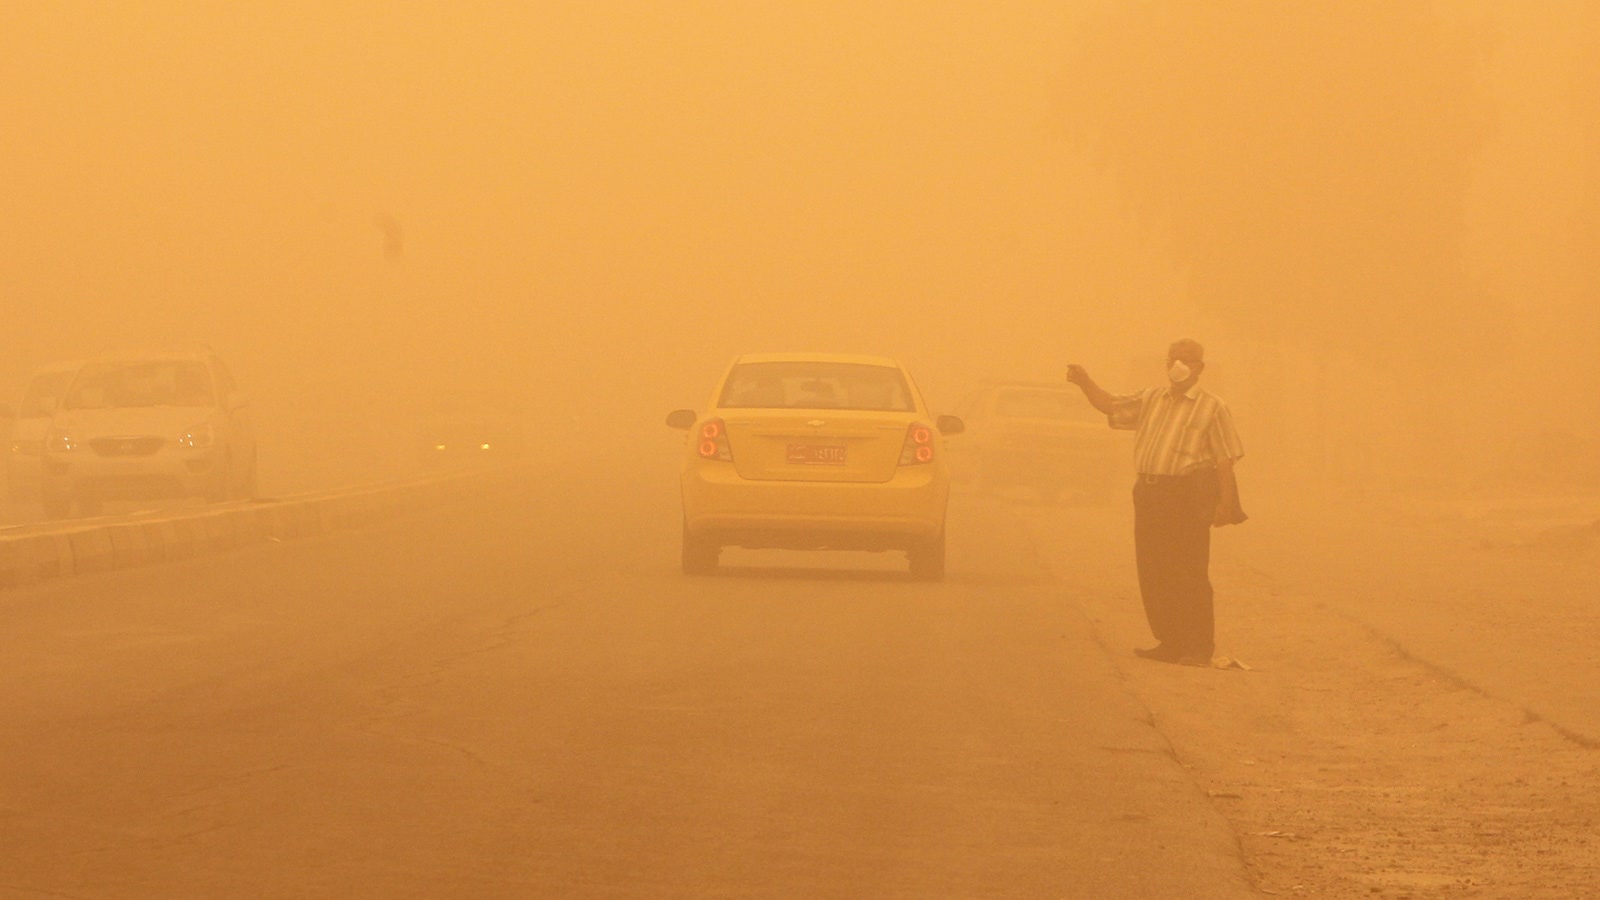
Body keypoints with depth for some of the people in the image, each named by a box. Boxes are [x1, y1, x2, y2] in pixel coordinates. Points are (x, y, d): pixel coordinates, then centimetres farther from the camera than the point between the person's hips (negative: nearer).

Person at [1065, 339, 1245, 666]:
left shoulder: (1211, 407, -1)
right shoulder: (1151, 400, 17)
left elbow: (1224, 459, -5)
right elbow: (1111, 406, 16)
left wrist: (1225, 502, -13)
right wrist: (1085, 383, -2)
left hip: (1187, 496, -6)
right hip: (1149, 493, 6)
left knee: (1188, 574, -7)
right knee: (1152, 574, 7)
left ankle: (1199, 646, -1)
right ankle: (1171, 642, 16)